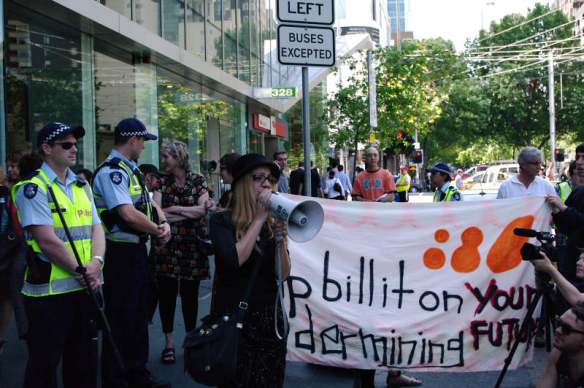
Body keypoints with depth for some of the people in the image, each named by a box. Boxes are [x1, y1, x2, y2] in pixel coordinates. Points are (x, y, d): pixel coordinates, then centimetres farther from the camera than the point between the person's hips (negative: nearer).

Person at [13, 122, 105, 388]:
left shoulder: (82, 186, 13)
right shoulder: (34, 188, -10)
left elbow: (96, 228, 8)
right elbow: (47, 240, -18)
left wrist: (96, 262, -11)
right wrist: (81, 272, -14)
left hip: (86, 288, 7)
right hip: (50, 291, -7)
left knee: (84, 360, 17)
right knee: (44, 365, 4)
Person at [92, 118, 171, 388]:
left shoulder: (131, 171, 13)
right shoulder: (111, 171, -17)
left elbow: (150, 203, 19)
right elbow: (128, 214, -26)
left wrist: (163, 223, -2)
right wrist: (158, 231, -12)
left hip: (137, 249, 10)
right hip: (120, 252, -10)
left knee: (139, 314, 19)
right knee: (120, 318, 0)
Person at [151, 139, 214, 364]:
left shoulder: (198, 181, 2)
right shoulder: (161, 182, 3)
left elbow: (202, 209, -10)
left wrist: (174, 210, -12)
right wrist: (191, 212, -13)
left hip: (192, 246, -1)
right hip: (166, 246, 1)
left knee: (190, 294, 5)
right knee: (166, 293, 3)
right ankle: (169, 343, 15)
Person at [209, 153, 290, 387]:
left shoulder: (272, 223, 3)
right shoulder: (222, 221, -7)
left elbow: (284, 275, 0)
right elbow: (235, 260, -24)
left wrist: (281, 240, -17)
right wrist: (259, 218, -19)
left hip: (270, 317, 4)